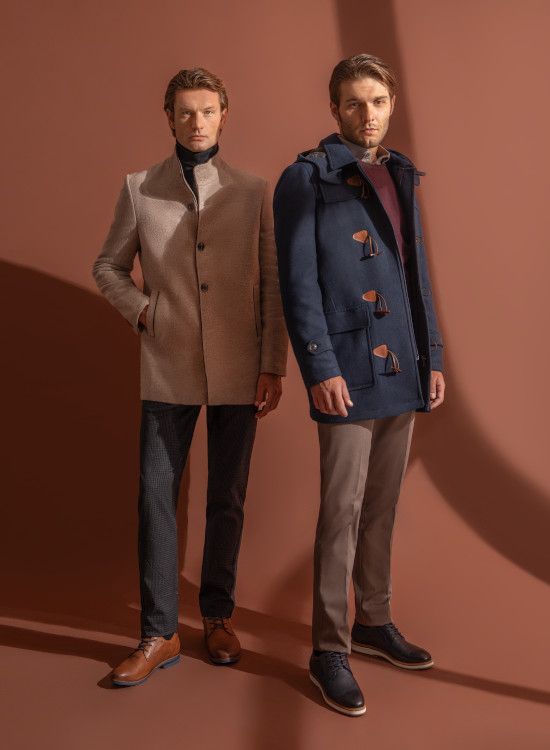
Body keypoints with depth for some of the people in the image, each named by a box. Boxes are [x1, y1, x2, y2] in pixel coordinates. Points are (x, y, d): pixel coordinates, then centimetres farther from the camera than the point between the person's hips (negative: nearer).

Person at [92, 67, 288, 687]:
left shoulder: (254, 194, 4)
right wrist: (142, 311, -2)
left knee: (227, 499, 8)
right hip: (168, 372, 0)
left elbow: (273, 287, 3)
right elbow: (108, 266, 15)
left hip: (238, 373, 0)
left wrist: (273, 367, -3)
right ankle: (159, 634, 13)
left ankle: (217, 616, 26)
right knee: (156, 496, 0)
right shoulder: (139, 190, 6)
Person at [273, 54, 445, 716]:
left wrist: (433, 357, 13)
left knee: (382, 506, 15)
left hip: (402, 371, 7)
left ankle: (374, 623, 30)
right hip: (348, 373, -6)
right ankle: (329, 649, 13)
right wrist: (320, 369, -17)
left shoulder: (401, 176, 16)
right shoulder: (307, 178, -4)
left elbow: (416, 276, 17)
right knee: (342, 510, -1)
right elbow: (298, 282, -10)